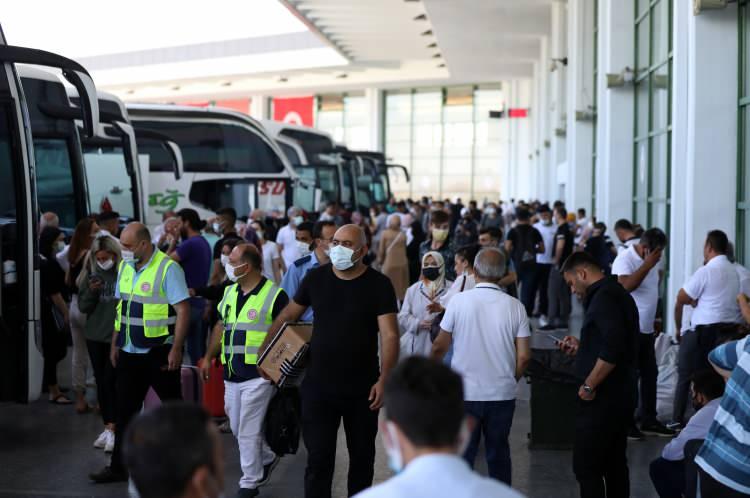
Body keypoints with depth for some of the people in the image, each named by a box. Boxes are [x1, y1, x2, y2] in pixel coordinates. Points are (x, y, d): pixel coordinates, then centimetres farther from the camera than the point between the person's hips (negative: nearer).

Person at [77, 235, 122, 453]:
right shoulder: (91, 274, 5)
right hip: (95, 336, 5)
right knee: (101, 382, 10)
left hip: (118, 337, -5)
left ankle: (112, 429, -3)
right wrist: (91, 291, -13)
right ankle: (108, 427, 19)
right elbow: (83, 306, 6)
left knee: (110, 381, -9)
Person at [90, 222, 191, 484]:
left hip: (159, 353, -6)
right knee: (124, 410, 8)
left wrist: (176, 349, -20)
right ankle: (119, 467, 16)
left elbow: (183, 310, -16)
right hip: (129, 352, 6)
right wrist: (115, 344, 13)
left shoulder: (168, 268, -14)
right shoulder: (125, 267, 8)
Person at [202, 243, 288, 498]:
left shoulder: (274, 295, -11)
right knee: (237, 427, 15)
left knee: (248, 431, -3)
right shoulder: (229, 292, 11)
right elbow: (221, 326, 21)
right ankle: (267, 458, 37)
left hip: (258, 374, -7)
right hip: (231, 374, 7)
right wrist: (208, 357, 17)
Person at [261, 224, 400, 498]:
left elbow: (389, 335, -12)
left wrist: (383, 379, -22)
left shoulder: (378, 284, -7)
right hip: (318, 386, 1)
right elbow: (288, 316, 12)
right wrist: (263, 352, 10)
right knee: (318, 458, 0)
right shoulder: (316, 277, 1)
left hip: (362, 390, -1)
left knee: (362, 456, 14)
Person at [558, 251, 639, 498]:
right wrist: (580, 347, 21)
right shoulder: (618, 294, 15)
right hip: (620, 394, 10)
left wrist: (589, 386, -19)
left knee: (586, 467, -7)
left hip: (603, 398, -10)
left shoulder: (603, 297, -16)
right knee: (615, 464, 14)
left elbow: (612, 349, -27)